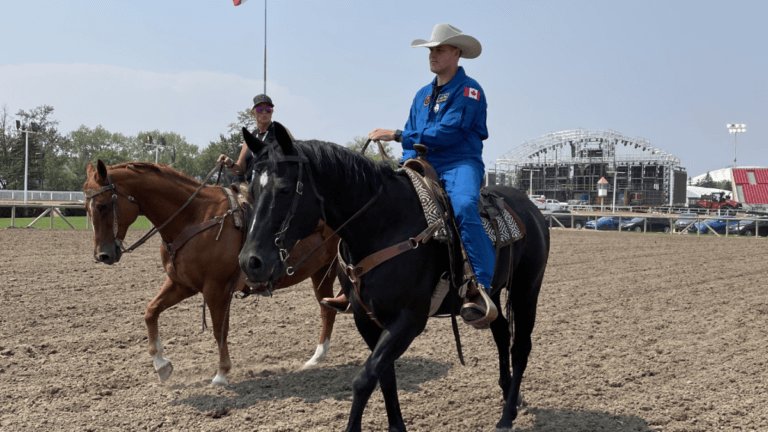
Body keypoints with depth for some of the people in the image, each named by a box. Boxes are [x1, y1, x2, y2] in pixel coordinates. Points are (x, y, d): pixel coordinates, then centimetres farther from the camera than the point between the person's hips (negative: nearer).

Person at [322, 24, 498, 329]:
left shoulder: (468, 90, -4)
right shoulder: (423, 95, 20)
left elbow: (447, 132, -15)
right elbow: (412, 134, 22)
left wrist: (396, 136, -16)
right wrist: (409, 160, -2)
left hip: (460, 165, -7)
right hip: (424, 167, 7)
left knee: (463, 207, -40)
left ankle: (479, 289, -44)